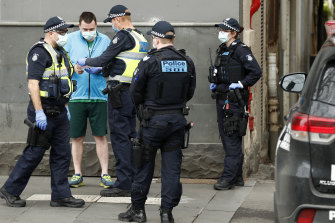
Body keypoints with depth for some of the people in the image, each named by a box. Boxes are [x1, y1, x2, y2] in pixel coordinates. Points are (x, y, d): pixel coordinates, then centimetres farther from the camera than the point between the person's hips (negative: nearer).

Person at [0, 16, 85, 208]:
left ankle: (61, 195, 10)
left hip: (59, 112, 9)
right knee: (34, 154, -3)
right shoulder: (40, 53, -13)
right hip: (43, 112, -9)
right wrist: (39, 112, -23)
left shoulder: (60, 53, 15)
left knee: (62, 154, 6)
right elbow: (33, 84, -20)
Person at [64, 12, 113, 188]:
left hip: (99, 96, 0)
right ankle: (77, 174, 13)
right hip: (76, 96, 0)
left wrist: (100, 69, -13)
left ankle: (104, 174, 6)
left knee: (101, 136, 1)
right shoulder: (70, 39, 5)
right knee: (77, 137, 4)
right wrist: (74, 68, -16)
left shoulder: (105, 41, 7)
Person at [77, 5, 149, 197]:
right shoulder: (141, 38, 15)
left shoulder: (123, 36, -12)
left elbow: (104, 59, -14)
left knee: (120, 137, -6)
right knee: (131, 135, 13)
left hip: (120, 92, -9)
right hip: (134, 91, 9)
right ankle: (135, 181, 17)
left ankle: (124, 184, -6)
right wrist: (100, 70, 24)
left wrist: (85, 62, 4)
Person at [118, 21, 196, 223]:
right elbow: (190, 92, 11)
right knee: (172, 166, 6)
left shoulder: (149, 62, -12)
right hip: (178, 119, 4)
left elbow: (135, 93, -6)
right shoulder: (187, 62, 3)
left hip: (154, 120, -3)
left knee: (144, 165, 7)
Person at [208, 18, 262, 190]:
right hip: (221, 98, 9)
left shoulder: (241, 50, -10)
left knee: (232, 139, -9)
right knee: (225, 137, 11)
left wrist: (240, 84, -16)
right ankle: (237, 176, 18)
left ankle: (229, 177, -8)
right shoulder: (221, 50, 17)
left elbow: (256, 72, -16)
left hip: (234, 100, -9)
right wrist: (214, 84, 15)